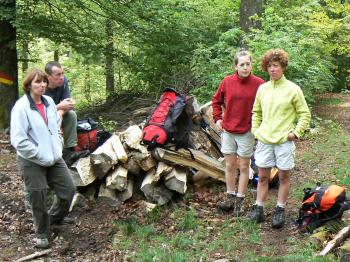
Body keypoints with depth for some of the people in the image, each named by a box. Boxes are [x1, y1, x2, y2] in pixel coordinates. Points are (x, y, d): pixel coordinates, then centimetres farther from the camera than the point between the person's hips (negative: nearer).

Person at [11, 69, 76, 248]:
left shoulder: (49, 102, 3)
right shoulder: (21, 107, -17)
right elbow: (18, 140, -21)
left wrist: (57, 149, 4)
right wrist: (42, 156, -18)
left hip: (55, 158, 6)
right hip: (32, 162, -6)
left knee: (69, 190, 11)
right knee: (38, 199, 6)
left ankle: (54, 218, 38)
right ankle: (41, 233, 30)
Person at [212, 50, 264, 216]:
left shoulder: (258, 83, -10)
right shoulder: (227, 82, -3)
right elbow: (216, 100, 12)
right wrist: (217, 118, 5)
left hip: (247, 132, -2)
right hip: (228, 130, 2)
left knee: (244, 167, 8)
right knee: (230, 165, 11)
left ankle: (240, 200, 18)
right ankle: (230, 198, 23)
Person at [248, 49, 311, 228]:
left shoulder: (293, 89, -6)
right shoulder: (262, 89, 6)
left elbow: (305, 114, -1)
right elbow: (256, 112, 17)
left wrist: (296, 132, -10)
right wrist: (255, 131, 7)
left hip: (284, 141, -3)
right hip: (264, 139, 4)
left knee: (284, 176, 7)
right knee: (262, 176, 10)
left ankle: (280, 210, 19)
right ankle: (259, 208, 19)